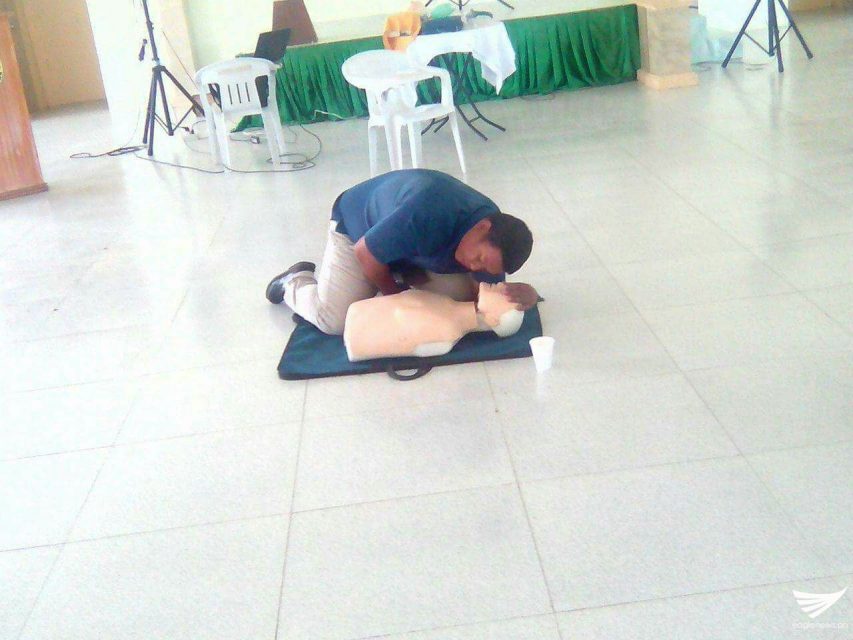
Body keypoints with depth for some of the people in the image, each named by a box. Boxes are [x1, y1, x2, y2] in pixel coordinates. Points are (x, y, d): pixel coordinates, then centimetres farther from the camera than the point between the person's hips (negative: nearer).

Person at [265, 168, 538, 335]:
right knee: (334, 320, -15)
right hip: (357, 225, -5)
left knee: (461, 293, -9)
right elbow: (365, 253, -32)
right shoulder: (428, 213, -46)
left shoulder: (493, 240, -25)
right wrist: (395, 294, -15)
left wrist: (519, 293, -39)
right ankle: (295, 282, 17)